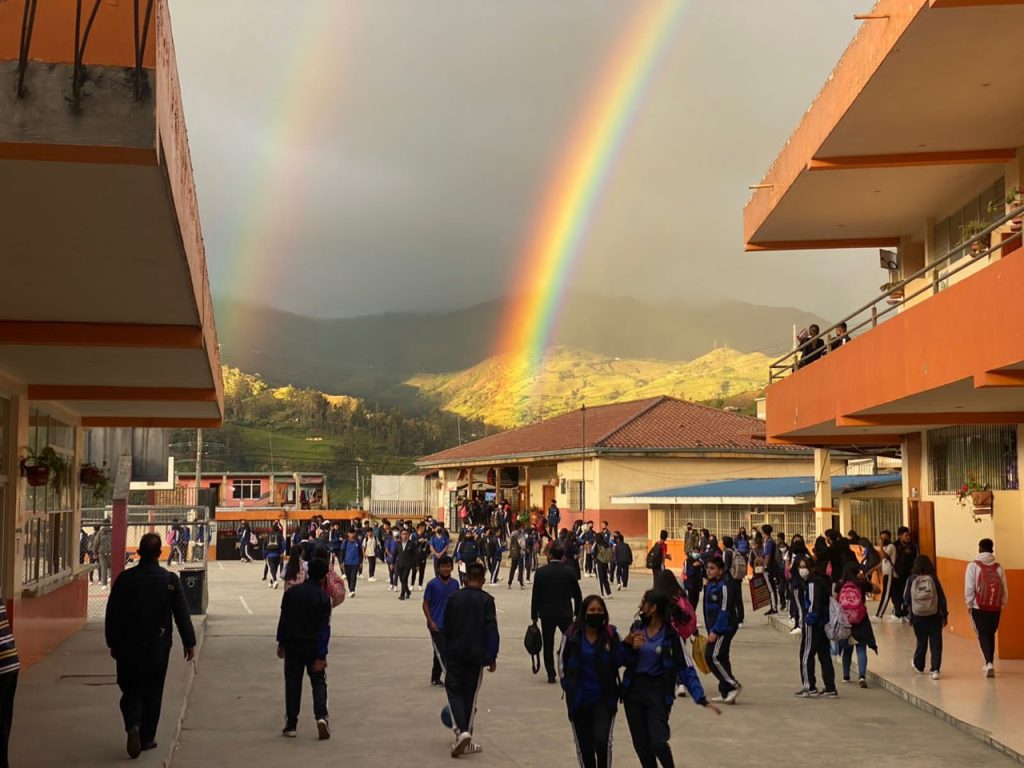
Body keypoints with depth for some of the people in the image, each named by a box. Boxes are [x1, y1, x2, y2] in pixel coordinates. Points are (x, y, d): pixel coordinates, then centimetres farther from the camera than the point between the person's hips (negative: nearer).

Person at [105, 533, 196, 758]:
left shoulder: (125, 578, -4)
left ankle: (133, 725, -15)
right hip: (158, 646, 0)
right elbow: (181, 614, -5)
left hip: (128, 646, 1)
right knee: (153, 692, 11)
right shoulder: (170, 579, -7)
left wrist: (113, 643, 12)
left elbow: (112, 614, 1)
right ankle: (147, 738, 15)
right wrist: (189, 642, 4)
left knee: (131, 689, 9)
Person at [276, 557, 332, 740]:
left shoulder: (291, 592, -1)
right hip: (313, 647, -2)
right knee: (318, 682, 9)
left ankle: (290, 725, 12)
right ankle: (321, 716, -10)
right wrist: (322, 655, -9)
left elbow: (283, 619, 4)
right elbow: (324, 628, -11)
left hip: (292, 645, 2)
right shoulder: (323, 597, -10)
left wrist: (281, 643, 13)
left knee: (292, 684, 10)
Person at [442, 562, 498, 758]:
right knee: (470, 695, 9)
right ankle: (466, 741, 12)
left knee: (454, 690, 8)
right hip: (476, 655, 0)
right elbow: (492, 630, -7)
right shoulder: (486, 600, -6)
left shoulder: (453, 598, 0)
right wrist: (492, 657, 1)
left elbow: (446, 628, 6)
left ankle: (461, 730, -14)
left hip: (454, 654, 1)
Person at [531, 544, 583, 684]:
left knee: (548, 645, 7)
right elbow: (577, 594, 1)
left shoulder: (541, 572, -8)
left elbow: (535, 595, -6)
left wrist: (534, 615, 2)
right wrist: (578, 612, 12)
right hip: (566, 613, 1)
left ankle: (551, 675, 7)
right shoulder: (570, 572, -3)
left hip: (547, 613, -1)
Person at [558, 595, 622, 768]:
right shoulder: (572, 634, -8)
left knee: (602, 741, -14)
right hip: (579, 700, 1)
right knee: (584, 745, 11)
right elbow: (562, 662, 2)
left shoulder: (610, 634, -7)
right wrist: (568, 687, -1)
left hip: (604, 699, -1)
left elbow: (619, 662, -7)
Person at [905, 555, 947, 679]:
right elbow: (942, 597, -2)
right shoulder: (933, 578, -4)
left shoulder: (911, 579, -4)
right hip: (934, 616, -1)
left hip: (918, 616, 1)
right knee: (936, 643, 3)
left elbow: (906, 598, 0)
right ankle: (935, 670, -4)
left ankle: (919, 666, 32)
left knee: (921, 642, 18)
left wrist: (908, 609, 17)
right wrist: (944, 614, 6)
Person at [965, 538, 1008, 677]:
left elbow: (969, 588, -9)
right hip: (995, 608, 3)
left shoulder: (973, 566, -8)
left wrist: (969, 604, 3)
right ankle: (989, 664, 24)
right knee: (991, 634, 18)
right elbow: (1004, 589, 1)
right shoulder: (998, 567, 0)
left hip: (978, 607, -3)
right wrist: (1002, 605, 13)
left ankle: (989, 663, -15)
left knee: (983, 635, 4)